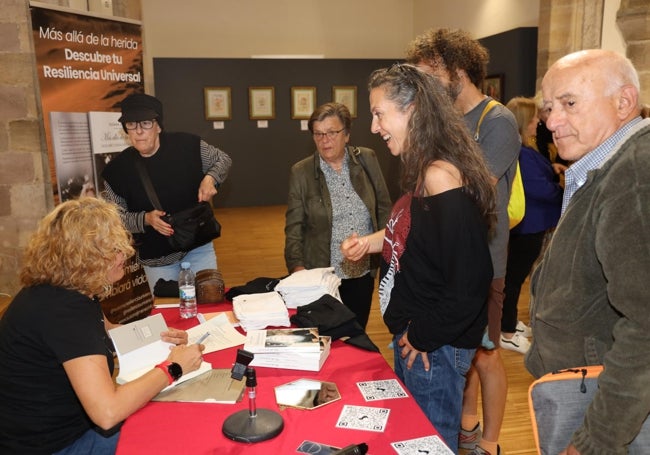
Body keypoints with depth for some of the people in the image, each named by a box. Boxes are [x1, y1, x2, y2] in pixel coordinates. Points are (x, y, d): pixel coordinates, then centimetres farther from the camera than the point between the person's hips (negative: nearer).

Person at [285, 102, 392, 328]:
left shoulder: (367, 160, 0)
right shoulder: (301, 172, -5)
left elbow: (384, 209, 6)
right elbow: (294, 227, -3)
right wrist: (297, 267, -15)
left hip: (363, 274, 2)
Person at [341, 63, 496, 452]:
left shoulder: (440, 175, -25)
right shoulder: (424, 170, 5)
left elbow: (469, 281, -28)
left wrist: (423, 336, -17)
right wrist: (372, 241, 3)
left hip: (435, 346, -9)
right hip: (413, 333, 9)